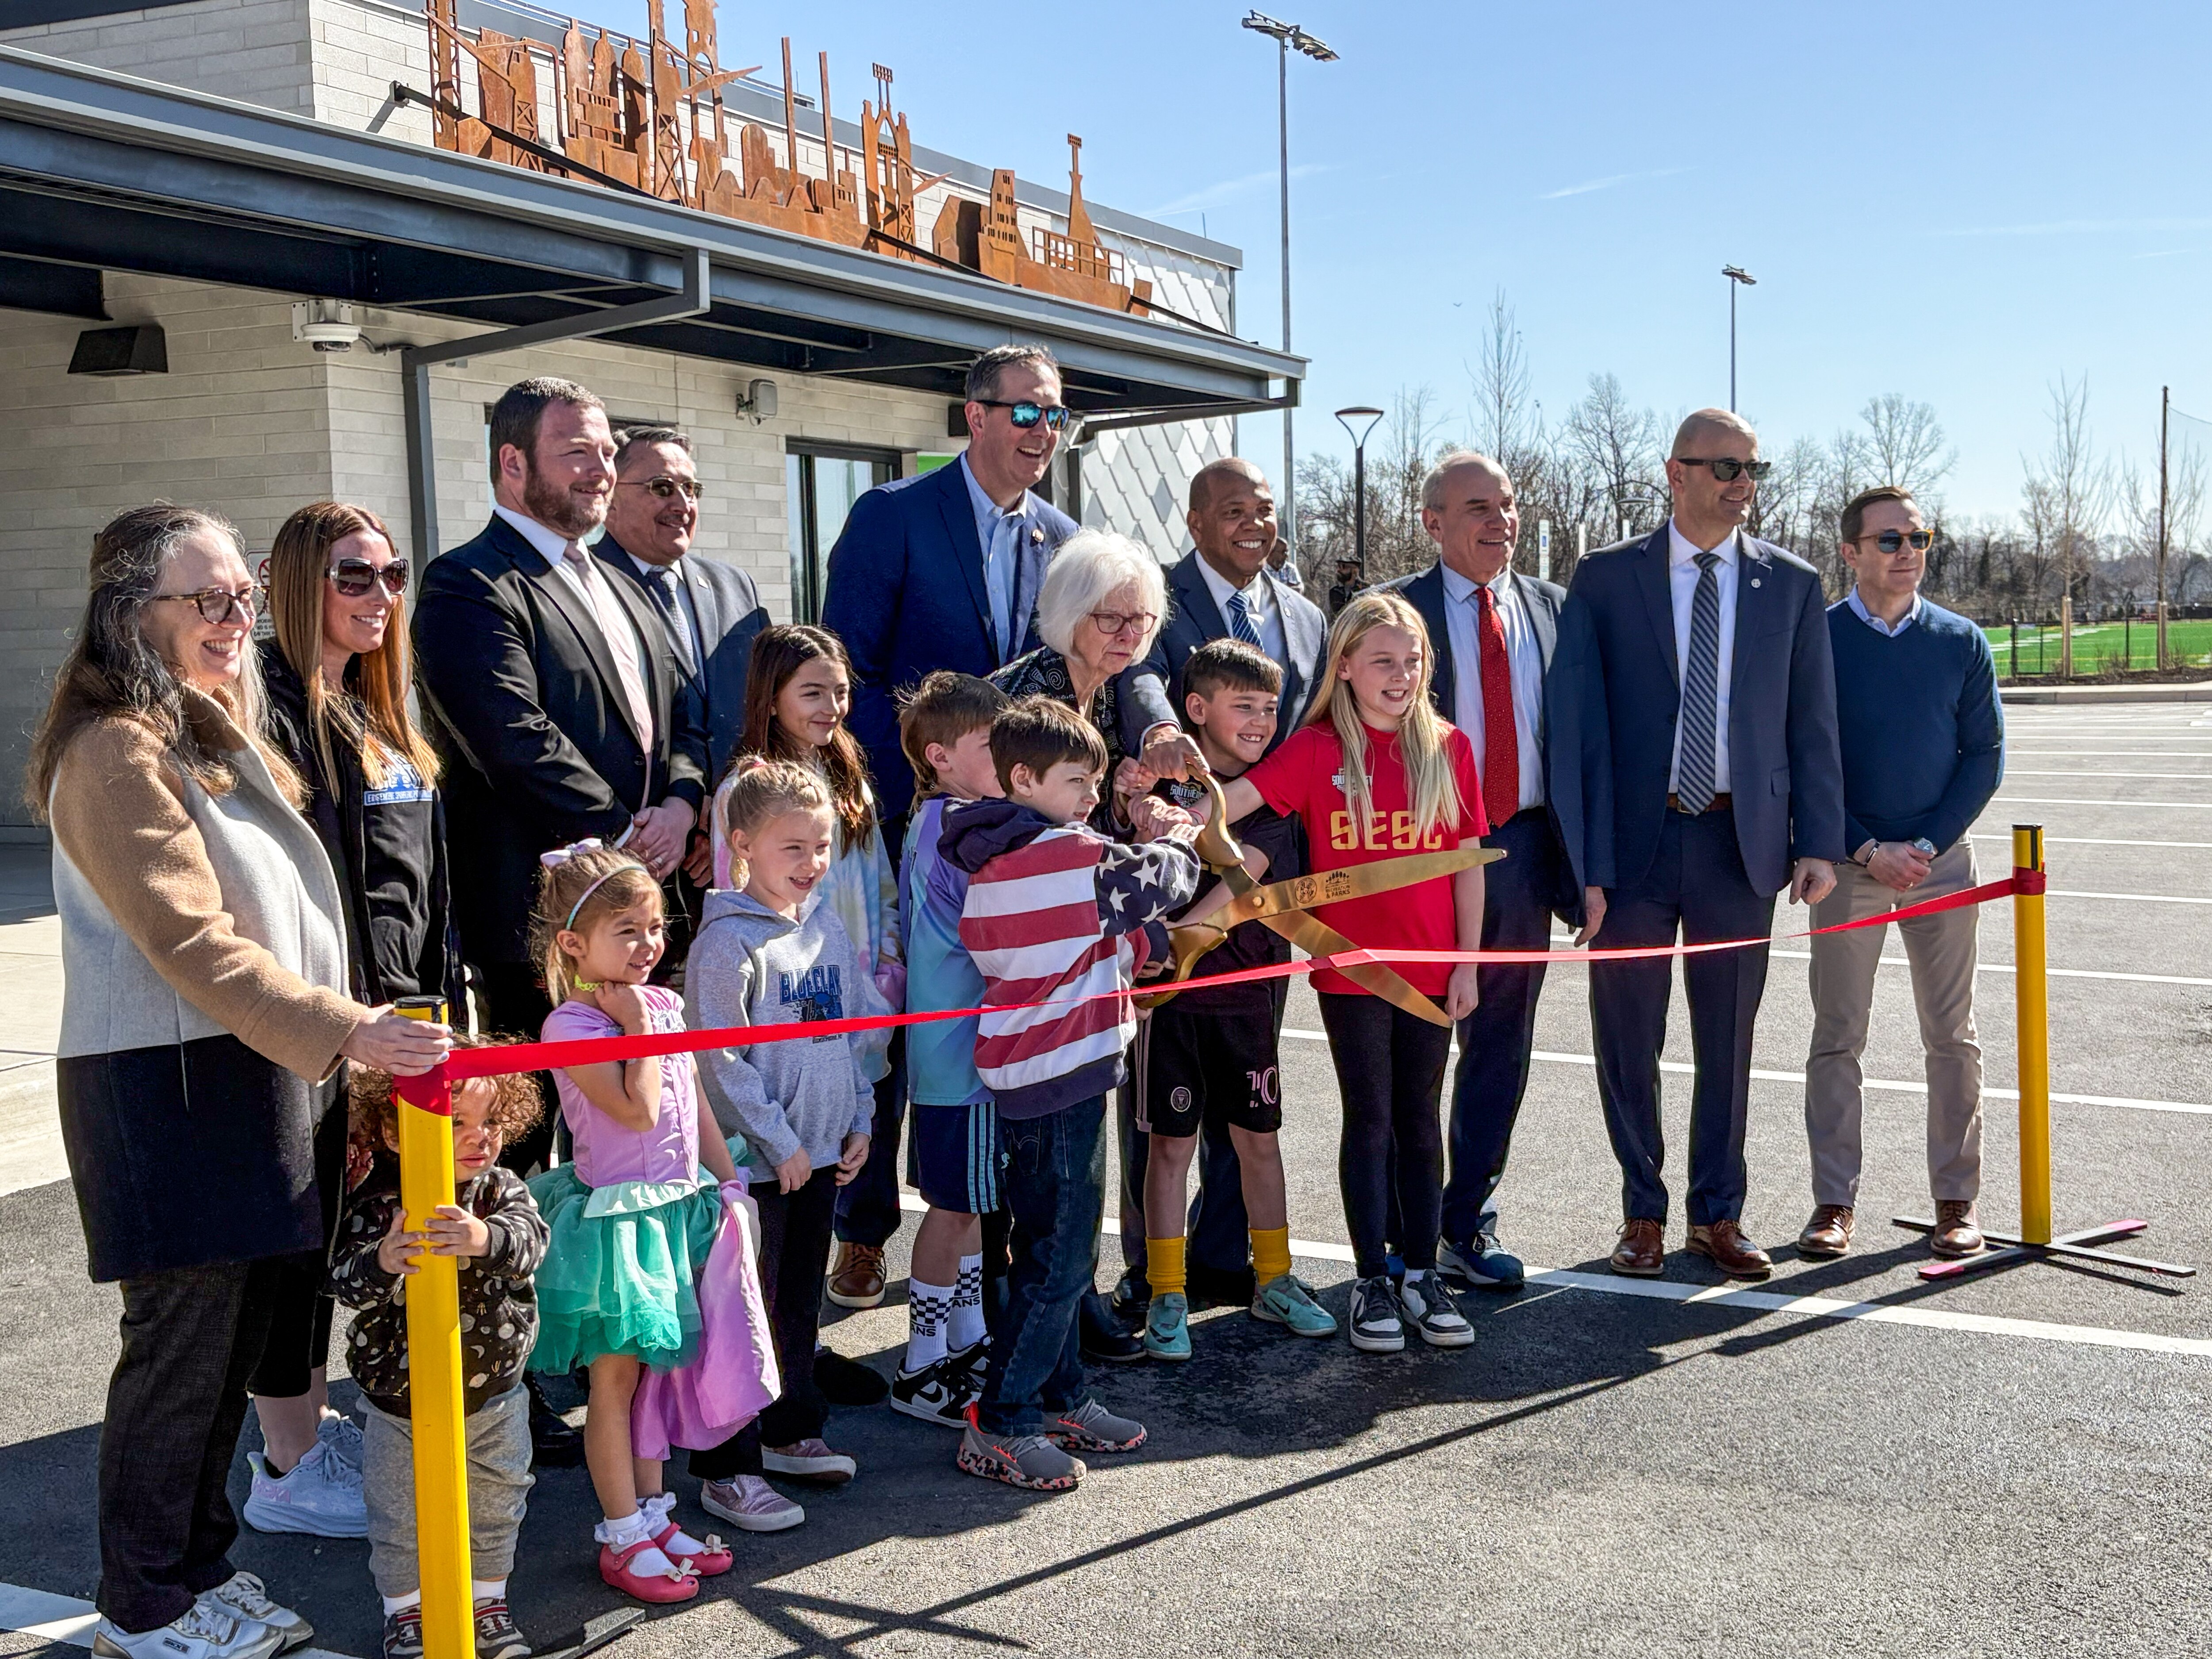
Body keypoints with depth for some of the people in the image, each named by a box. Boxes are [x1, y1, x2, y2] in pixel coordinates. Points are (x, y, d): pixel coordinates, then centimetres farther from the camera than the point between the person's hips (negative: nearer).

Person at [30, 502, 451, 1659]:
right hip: (166, 1086, -9)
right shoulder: (115, 750, -14)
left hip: (248, 1073, 9)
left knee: (236, 1335, 14)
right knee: (183, 1342, 0)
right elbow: (190, 941, -21)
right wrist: (345, 1031, -26)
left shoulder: (215, 731, 16)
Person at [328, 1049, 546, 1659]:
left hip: (495, 1399, 2)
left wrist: (485, 1239, -47)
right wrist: (381, 1262, -44)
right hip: (400, 1404, -2)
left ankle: (487, 1602, 38)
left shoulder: (503, 1189, -8)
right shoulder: (376, 1204, -15)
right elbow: (345, 1282, -22)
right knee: (400, 1520, 13)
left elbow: (529, 1242, -25)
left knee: (495, 1511, 17)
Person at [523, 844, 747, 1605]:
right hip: (615, 1215, -7)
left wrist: (729, 1180, 14)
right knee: (614, 1377, 3)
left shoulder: (666, 1004, 7)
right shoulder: (572, 1025, -15)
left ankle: (652, 1514, 27)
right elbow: (639, 1110, -24)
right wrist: (636, 1023, -18)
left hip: (675, 1208, 7)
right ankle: (623, 1538, 14)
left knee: (655, 1368, 16)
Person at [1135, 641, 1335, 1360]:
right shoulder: (1166, 783, -2)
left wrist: (1178, 935, -24)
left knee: (1259, 1137, 11)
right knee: (1171, 1141, 4)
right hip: (1172, 990, -2)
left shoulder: (1272, 795, 2)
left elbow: (1245, 875, -12)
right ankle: (1167, 1297, 14)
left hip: (1248, 989, 2)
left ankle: (1274, 1282, 25)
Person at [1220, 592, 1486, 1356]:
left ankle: (1423, 1275, 21)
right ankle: (1373, 1282, 15)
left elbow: (1468, 862, 3)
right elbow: (1238, 798, -18)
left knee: (1420, 1119, 11)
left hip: (1430, 968, 2)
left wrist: (1468, 961, 1)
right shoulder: (1317, 749, -5)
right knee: (1370, 1119, 6)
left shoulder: (1448, 747, 1)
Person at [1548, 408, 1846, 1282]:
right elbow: (1575, 723, -5)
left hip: (1742, 841, 2)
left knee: (1729, 1042, 11)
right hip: (1635, 841, -1)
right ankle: (1643, 1212, 24)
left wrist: (1818, 842, -1)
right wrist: (1582, 861, -10)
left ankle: (1718, 1215, 25)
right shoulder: (1605, 578, -1)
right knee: (1628, 1043, 8)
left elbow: (1812, 724, 7)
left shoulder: (1792, 585, 6)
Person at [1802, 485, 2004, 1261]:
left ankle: (1957, 1201, 13)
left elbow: (1985, 755, 4)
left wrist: (1929, 845, -8)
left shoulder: (1961, 642, 4)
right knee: (1837, 1036, 2)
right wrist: (1865, 849, -10)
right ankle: (1834, 1202, 9)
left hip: (1941, 858, 2)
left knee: (1952, 1037, 5)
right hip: (1847, 859, -1)